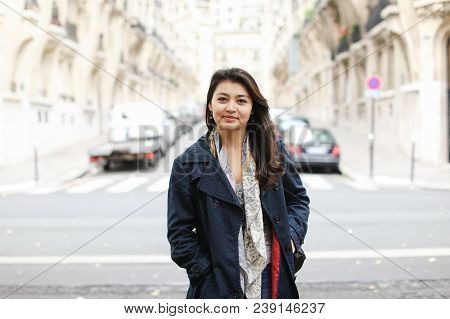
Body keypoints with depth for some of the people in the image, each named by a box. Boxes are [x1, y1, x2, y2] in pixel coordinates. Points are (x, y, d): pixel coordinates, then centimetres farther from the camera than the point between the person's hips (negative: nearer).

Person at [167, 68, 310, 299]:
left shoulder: (273, 150, 4)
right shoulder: (189, 163, -3)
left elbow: (298, 198, 14)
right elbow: (179, 232, -2)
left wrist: (291, 234, -3)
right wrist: (207, 273, -10)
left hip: (272, 278, 2)